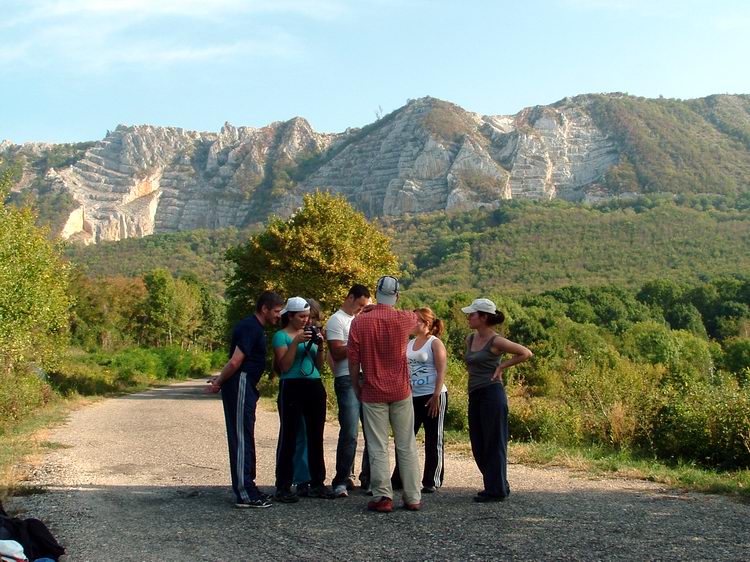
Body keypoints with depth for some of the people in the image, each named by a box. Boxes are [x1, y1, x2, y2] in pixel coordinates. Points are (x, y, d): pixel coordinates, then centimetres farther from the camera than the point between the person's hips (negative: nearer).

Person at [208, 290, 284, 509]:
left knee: (244, 439, 13)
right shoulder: (251, 328, -15)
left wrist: (221, 380, 13)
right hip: (240, 386, -10)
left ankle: (247, 488, 20)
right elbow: (235, 361, -21)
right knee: (242, 439, -7)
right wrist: (219, 382, -10)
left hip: (245, 387, 10)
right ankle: (245, 494, -4)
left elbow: (235, 363, 21)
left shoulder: (252, 327, 18)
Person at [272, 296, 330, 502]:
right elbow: (284, 366, -11)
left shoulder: (310, 334, 17)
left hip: (315, 387, 6)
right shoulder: (281, 336, 0)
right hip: (292, 387, -6)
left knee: (316, 436, 8)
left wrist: (320, 347, -1)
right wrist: (296, 342, -16)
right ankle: (283, 487, 0)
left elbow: (318, 365, 15)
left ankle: (317, 483, 16)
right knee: (289, 437, -4)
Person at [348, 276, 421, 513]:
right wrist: (391, 308, 32)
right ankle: (413, 498, 11)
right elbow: (416, 318, 21)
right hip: (401, 391, 1)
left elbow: (353, 361, -6)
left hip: (372, 393, -1)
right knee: (407, 446, 8)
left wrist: (356, 387, 8)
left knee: (378, 447, 3)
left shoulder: (359, 322, -8)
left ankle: (382, 497, 0)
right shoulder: (404, 319, -4)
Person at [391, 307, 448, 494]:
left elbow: (441, 372, -11)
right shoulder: (409, 343, 13)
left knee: (433, 441, 2)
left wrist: (436, 397, -18)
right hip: (412, 397, 6)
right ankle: (399, 479, 17)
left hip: (432, 397, -6)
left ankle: (432, 482, 11)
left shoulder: (435, 343, -4)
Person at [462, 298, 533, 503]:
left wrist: (502, 366, -8)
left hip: (491, 394, -8)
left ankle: (496, 490, 8)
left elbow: (526, 353, -10)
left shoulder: (496, 341, -11)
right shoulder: (470, 339, 11)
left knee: (494, 443, -1)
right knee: (478, 445, 13)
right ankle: (496, 485, 25)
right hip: (475, 395, 9)